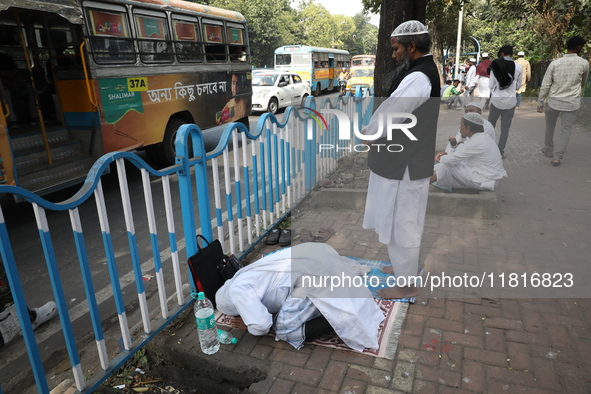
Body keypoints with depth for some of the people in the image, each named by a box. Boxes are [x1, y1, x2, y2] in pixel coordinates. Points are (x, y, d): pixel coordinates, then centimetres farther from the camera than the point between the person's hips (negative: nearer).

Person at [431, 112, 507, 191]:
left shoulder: (475, 142, -24)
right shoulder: (482, 137, 8)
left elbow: (452, 160, -20)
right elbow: (459, 154, 15)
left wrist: (441, 158, 0)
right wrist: (446, 154, 2)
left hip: (484, 181, -10)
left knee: (444, 166, -11)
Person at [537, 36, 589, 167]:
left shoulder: (555, 63, -7)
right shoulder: (584, 63, -5)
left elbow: (545, 85, -7)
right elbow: (583, 82, 14)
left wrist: (540, 102, 3)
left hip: (554, 101, 0)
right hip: (572, 102, 0)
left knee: (550, 127, 19)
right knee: (566, 130, 8)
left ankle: (548, 150, 35)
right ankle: (557, 157, 2)